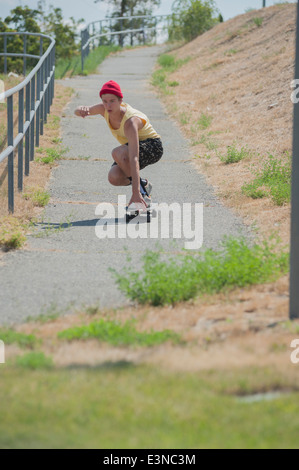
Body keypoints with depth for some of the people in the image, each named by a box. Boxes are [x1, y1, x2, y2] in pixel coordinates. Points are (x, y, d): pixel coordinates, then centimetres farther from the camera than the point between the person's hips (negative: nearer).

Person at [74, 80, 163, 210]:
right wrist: (82, 109, -35)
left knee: (118, 153, -36)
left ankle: (141, 188, -17)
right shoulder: (105, 109, -15)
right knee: (114, 177, -20)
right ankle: (143, 185, 9)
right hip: (134, 146, 7)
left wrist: (135, 193, -47)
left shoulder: (130, 122, -36)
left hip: (153, 147, -7)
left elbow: (134, 159, -42)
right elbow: (78, 112, -6)